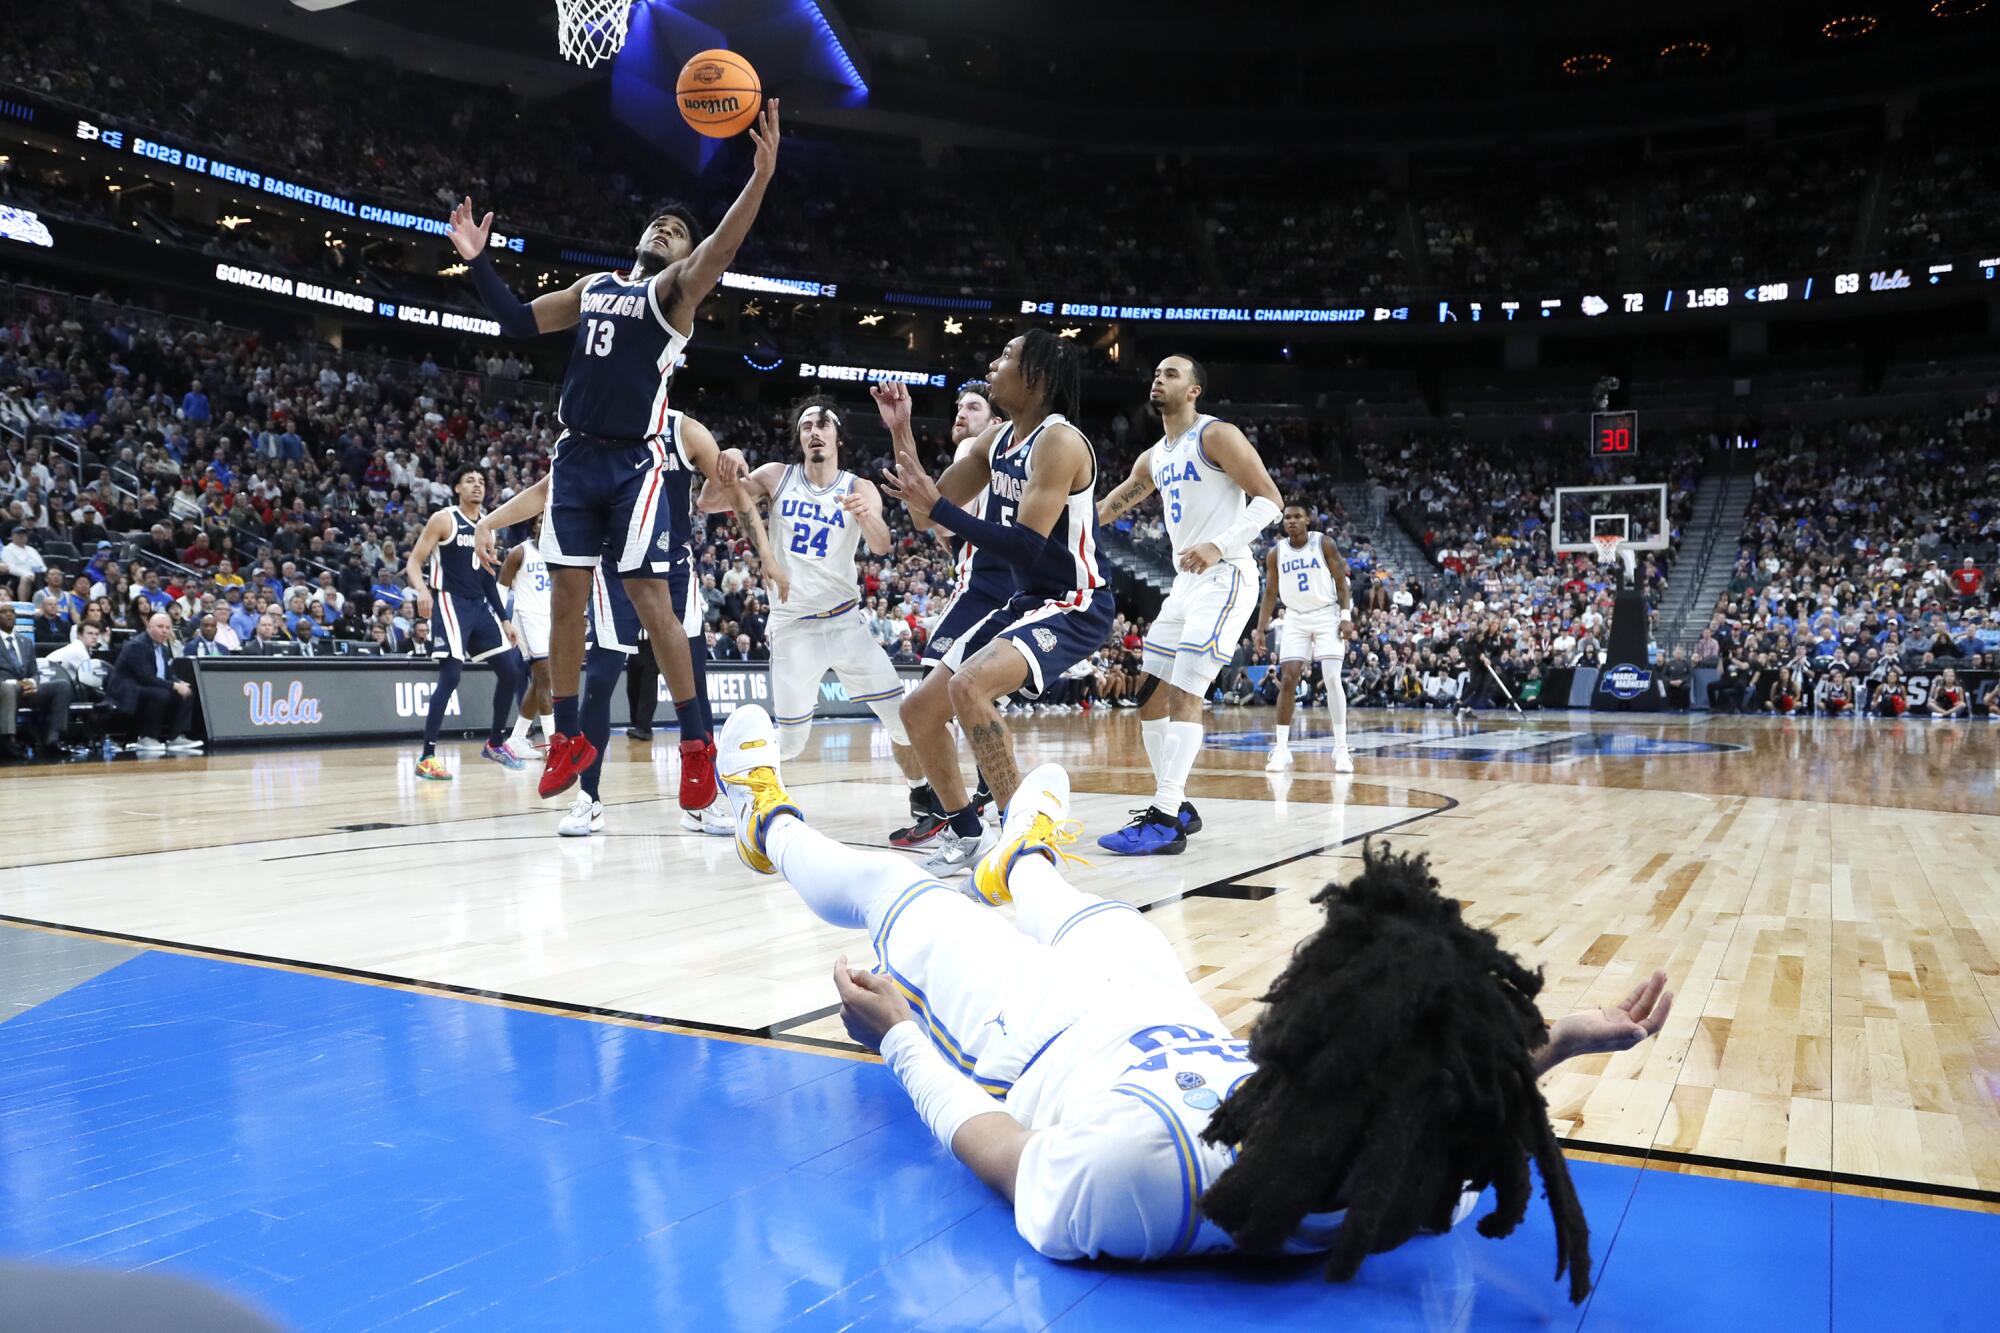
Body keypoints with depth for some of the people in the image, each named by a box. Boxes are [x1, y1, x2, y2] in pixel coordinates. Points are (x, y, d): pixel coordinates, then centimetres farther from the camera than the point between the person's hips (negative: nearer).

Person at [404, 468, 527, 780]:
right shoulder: (443, 519, -4)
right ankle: (426, 757, -12)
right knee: (451, 675, -18)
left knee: (510, 672, 6)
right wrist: (422, 590, -29)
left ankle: (495, 743, 22)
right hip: (450, 603, -7)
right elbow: (413, 561, -8)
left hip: (481, 605, 7)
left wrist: (504, 619, 18)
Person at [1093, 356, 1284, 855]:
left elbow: (1269, 498, -14)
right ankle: (1175, 806, 16)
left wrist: (1220, 545, -27)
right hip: (1184, 582, 9)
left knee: (1183, 694, -16)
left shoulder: (1216, 436, -8)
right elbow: (1110, 505, 29)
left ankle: (1166, 822, -17)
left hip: (1223, 578, -9)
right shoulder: (1155, 457, 16)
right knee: (1149, 694, 8)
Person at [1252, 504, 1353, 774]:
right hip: (1295, 618, 2)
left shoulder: (1323, 544, -7)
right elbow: (1270, 593, 6)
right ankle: (1281, 748, 0)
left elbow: (1342, 581, -4)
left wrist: (1346, 616, -14)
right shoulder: (1276, 553, 0)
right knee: (1287, 679, -6)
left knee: (1332, 678, -11)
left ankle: (1341, 748, -5)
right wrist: (1261, 629, -1)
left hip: (1326, 615, -2)